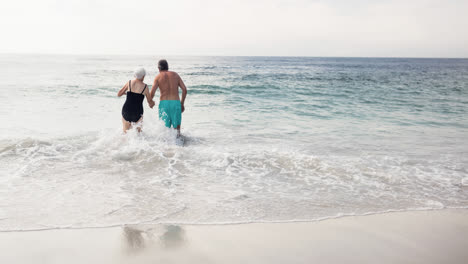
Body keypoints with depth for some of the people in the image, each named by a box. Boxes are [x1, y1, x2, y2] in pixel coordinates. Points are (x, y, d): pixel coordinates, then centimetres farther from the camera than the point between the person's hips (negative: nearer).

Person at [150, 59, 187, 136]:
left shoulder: (158, 77, 6)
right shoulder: (175, 74, 13)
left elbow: (152, 92, -6)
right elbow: (184, 89, 6)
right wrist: (182, 103, 14)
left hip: (164, 103, -1)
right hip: (176, 102, 1)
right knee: (177, 127, 9)